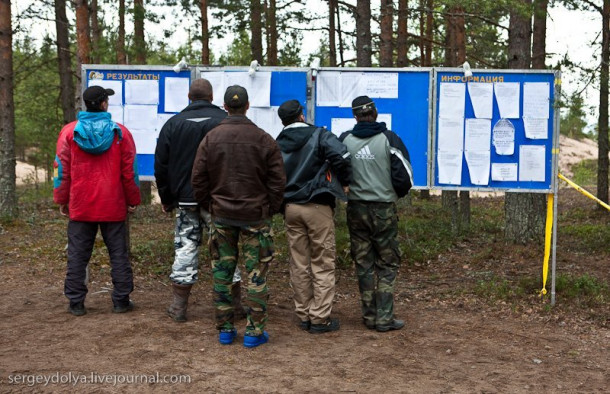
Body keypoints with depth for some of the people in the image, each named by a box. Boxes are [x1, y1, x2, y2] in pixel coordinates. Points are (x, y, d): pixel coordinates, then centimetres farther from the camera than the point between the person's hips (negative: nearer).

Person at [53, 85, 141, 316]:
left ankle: (76, 303, 12)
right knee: (118, 254, 8)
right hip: (114, 208, -1)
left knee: (77, 255, 8)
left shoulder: (69, 132, -2)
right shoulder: (120, 133, -3)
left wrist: (62, 201, 10)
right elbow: (130, 171, -1)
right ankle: (121, 301, 11)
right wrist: (133, 201, 9)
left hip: (80, 208, 1)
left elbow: (62, 169, 1)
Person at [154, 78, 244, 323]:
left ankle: (179, 307, 11)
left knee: (185, 249, 8)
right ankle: (234, 306, 11)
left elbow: (161, 166, 7)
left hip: (186, 200, 2)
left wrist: (166, 198, 15)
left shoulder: (173, 124, 5)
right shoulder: (225, 121, -3)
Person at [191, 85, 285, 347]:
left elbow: (198, 179, 3)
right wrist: (271, 209, 8)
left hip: (221, 215, 2)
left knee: (221, 273, 11)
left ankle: (225, 329, 16)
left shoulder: (210, 139, 1)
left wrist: (208, 207, 13)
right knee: (257, 274, 4)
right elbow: (277, 180, -4)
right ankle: (254, 331, 7)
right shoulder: (264, 139, -6)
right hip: (255, 215, -2)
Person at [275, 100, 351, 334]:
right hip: (317, 207, -4)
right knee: (323, 264, 2)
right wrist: (344, 182, -5)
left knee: (299, 264, 11)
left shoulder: (277, 145, 8)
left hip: (290, 207, 5)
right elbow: (341, 156, -20)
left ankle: (303, 315, 17)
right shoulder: (319, 136, -5)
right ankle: (320, 318, 3)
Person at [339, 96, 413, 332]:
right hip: (384, 209, -2)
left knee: (364, 264, 11)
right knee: (387, 264, 7)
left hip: (356, 209, 3)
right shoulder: (388, 139, -8)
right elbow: (405, 177, -8)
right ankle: (384, 318, 4)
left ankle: (370, 316, 16)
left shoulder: (345, 140, -1)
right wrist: (395, 195, 12)